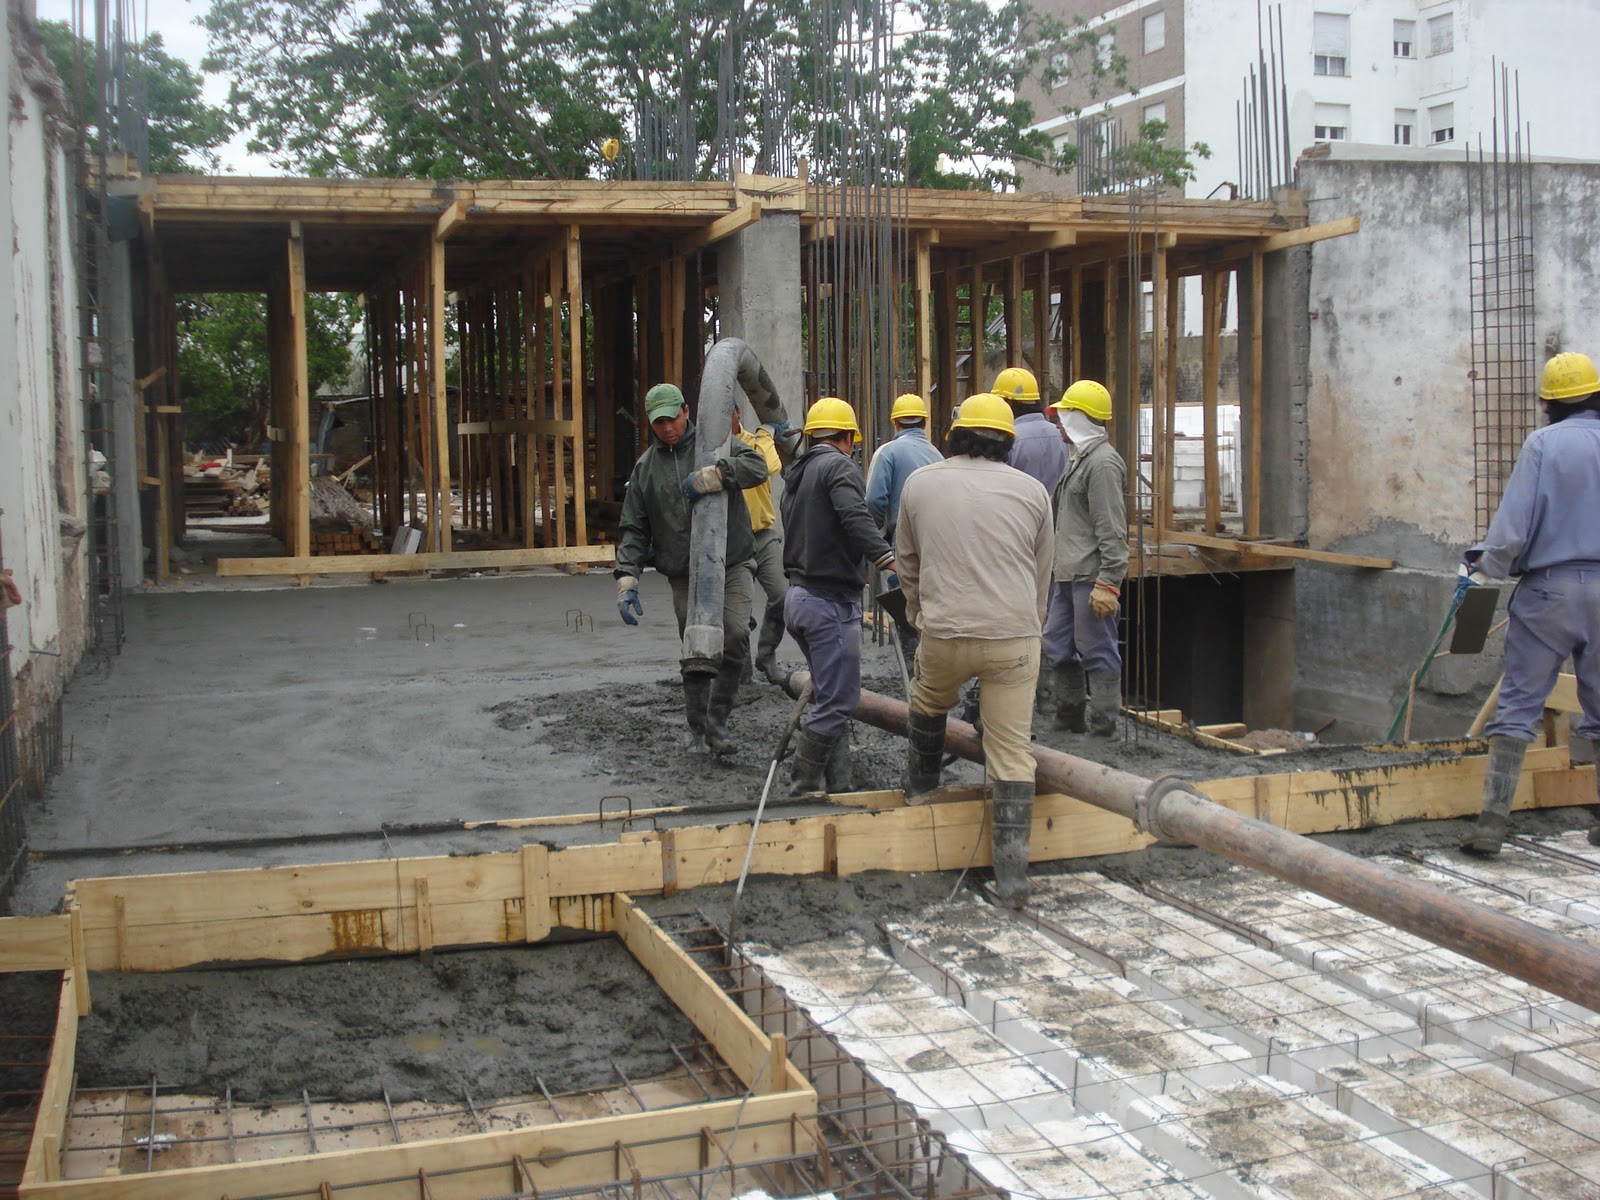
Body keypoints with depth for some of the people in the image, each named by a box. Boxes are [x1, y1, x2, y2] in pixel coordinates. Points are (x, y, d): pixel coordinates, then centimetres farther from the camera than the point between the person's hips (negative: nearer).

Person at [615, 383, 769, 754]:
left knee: (735, 638, -16)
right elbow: (633, 529, 9)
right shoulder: (646, 466, 11)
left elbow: (757, 466, -13)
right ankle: (697, 730, 18)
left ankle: (717, 722, -3)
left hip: (730, 566, -2)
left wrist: (713, 476, -27)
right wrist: (627, 578, -3)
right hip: (684, 575, 2)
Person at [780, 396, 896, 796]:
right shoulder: (839, 466, -8)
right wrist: (889, 560, -34)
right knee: (836, 701, -6)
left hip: (799, 596, 10)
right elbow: (855, 518, -26)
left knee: (831, 697, 14)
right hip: (832, 600, -10)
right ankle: (801, 790, -3)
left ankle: (838, 786, 16)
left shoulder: (796, 474, 19)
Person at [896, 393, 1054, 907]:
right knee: (1013, 752, 4)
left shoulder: (920, 483, 7)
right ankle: (1012, 873, 3)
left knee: (928, 702, 31)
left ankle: (921, 787, 50)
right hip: (1015, 636, 0)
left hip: (943, 634, 0)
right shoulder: (1032, 490, 8)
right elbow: (1042, 575, 16)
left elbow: (907, 563, 17)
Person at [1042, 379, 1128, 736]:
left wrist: (1109, 582, -23)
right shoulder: (1079, 459, 19)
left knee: (1097, 653, -5)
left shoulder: (1103, 462, -14)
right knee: (1057, 647, 15)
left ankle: (1104, 728, 2)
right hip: (1068, 575, 11)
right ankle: (1069, 718, 26)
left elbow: (1112, 531, -19)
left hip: (1091, 577, -11)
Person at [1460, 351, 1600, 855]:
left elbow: (1513, 524, -11)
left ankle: (1493, 820, -5)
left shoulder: (1544, 443, -6)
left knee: (1517, 703, -1)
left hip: (1549, 587, -3)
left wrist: (1486, 563, 6)